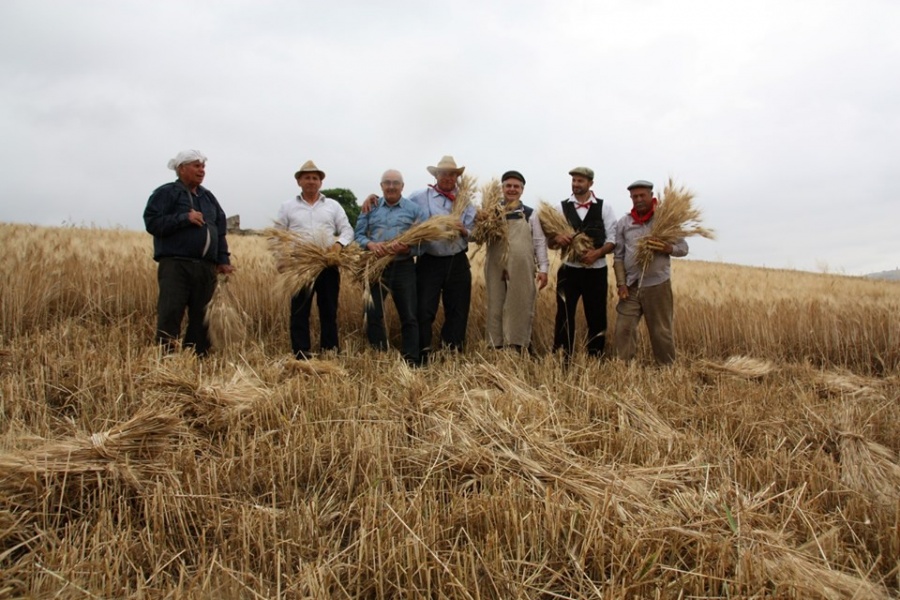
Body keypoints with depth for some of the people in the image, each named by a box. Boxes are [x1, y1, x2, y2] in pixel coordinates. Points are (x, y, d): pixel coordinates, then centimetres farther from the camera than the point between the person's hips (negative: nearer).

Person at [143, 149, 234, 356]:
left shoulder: (208, 196, 20)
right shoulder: (166, 192, 3)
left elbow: (220, 229, 18)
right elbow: (152, 222, -8)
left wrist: (223, 259, 9)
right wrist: (185, 218, -14)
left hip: (206, 267, 6)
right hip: (175, 264, -6)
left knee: (201, 316, 6)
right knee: (170, 315, -10)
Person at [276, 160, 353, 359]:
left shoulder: (333, 205, 12)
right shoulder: (288, 207, 10)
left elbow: (347, 230, 6)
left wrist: (340, 242, -16)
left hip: (328, 265, 1)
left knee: (329, 309, 5)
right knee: (299, 311, 0)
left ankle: (330, 350, 14)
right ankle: (301, 353, 6)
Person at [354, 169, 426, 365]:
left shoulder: (414, 209, 5)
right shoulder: (371, 208, 10)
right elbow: (358, 234, 6)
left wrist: (408, 247, -22)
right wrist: (370, 244, -15)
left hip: (404, 267, -1)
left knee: (409, 316, 1)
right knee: (373, 314, 3)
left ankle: (411, 360, 9)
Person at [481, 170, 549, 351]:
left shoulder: (530, 214, 6)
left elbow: (540, 242, 5)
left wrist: (543, 269, -2)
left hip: (522, 270, -1)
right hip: (496, 269, 1)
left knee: (520, 308, 4)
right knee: (496, 307, 6)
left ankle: (519, 347, 12)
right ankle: (496, 347, 15)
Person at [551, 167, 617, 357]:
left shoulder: (604, 207, 2)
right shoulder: (562, 206, 4)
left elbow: (612, 240, -2)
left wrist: (597, 253, -20)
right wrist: (558, 239, -22)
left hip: (596, 272, 0)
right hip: (569, 270, 0)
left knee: (596, 318, 8)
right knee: (564, 317, 2)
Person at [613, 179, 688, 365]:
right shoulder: (623, 223, 5)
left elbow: (683, 248, 2)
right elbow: (618, 256, 5)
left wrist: (668, 248, -20)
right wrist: (621, 283, -3)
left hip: (658, 285, -2)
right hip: (631, 286, 2)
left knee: (661, 332, 7)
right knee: (623, 329, -1)